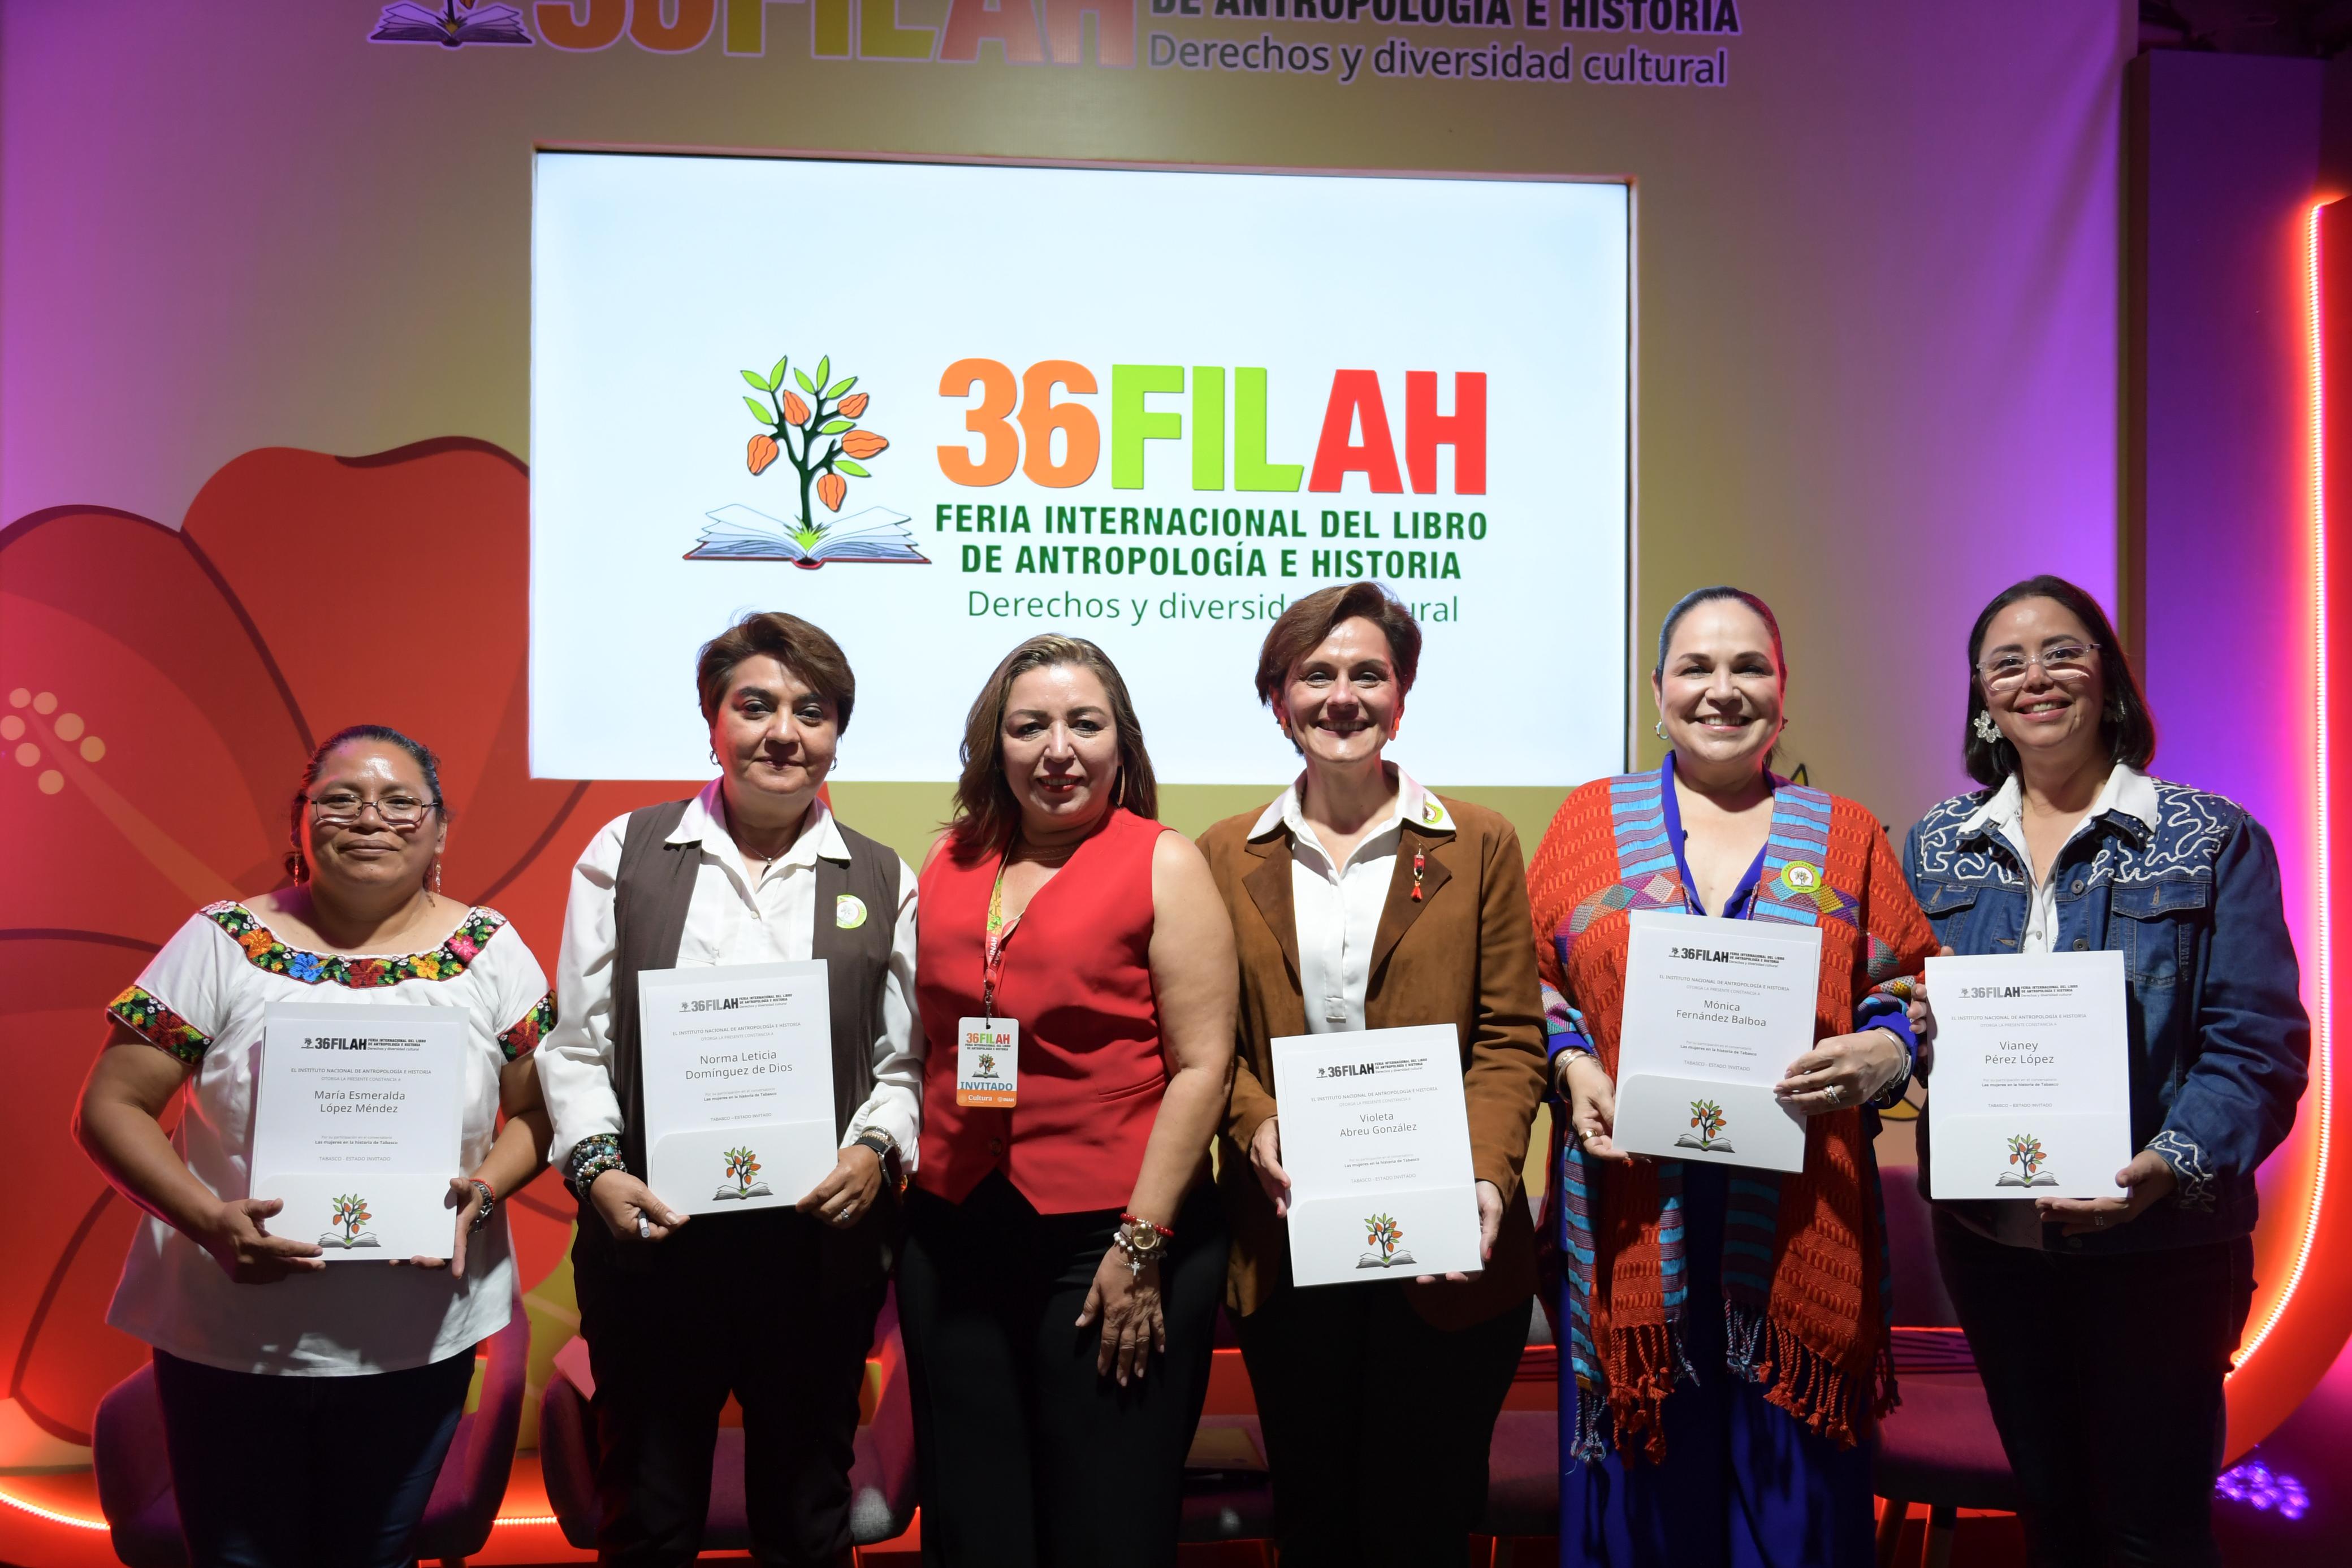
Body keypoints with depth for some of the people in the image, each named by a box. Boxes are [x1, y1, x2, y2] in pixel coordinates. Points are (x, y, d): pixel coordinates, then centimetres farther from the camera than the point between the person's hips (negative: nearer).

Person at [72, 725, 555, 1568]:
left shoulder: (490, 951, -2)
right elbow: (111, 1108, -5)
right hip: (227, 1335, -1)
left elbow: (537, 1109, 3)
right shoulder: (222, 943, -6)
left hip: (418, 1339, 1)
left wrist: (481, 1191, -17)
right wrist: (206, 1219, -20)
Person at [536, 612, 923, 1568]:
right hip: (651, 1239, 0)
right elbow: (576, 1042, 3)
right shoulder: (625, 854, 4)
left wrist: (876, 1150, -14)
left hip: (819, 1244, 0)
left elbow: (907, 1061, 4)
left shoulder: (883, 883, 5)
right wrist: (596, 1164, -10)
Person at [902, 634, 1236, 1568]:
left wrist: (1143, 1244, -13)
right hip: (952, 1237, 4)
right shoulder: (950, 864, 8)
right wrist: (893, 1180, 6)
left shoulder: (1165, 866, -5)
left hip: (1110, 1238, -4)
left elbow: (1201, 1065, -9)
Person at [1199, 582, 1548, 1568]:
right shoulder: (1224, 858, 7)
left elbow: (1510, 1037, -1)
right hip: (1287, 1251, 2)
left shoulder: (1479, 846, 3)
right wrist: (1255, 1125, -14)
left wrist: (1487, 1177, -15)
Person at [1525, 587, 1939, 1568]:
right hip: (1634, 1221, 0)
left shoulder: (1845, 834, 11)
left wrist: (1881, 1053, -11)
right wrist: (1571, 1065, -8)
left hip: (1802, 1229, 1)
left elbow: (1912, 991, 10)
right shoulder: (1593, 820, 9)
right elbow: (1531, 982, 9)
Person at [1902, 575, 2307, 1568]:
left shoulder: (2212, 842, -4)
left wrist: (2174, 1164, -25)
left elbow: (2259, 1046, -9)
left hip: (2156, 1246, -3)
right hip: (1989, 1236, 4)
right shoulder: (1937, 848, 7)